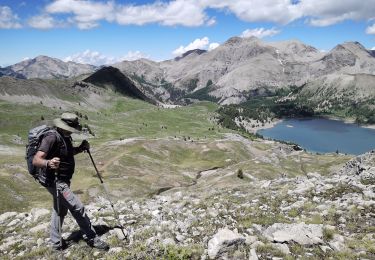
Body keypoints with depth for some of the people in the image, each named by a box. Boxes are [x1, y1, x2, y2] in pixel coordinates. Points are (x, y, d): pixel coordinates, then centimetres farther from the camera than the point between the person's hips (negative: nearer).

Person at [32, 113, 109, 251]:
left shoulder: (65, 137, 6)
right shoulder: (52, 138, -22)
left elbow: (70, 152, 24)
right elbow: (36, 160, -29)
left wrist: (81, 148, 4)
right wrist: (48, 163, -50)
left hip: (62, 180, 10)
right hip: (54, 181, -10)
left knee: (60, 210, 20)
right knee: (78, 208, -8)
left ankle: (56, 242, 34)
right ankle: (92, 238, 4)